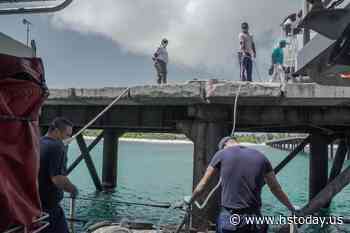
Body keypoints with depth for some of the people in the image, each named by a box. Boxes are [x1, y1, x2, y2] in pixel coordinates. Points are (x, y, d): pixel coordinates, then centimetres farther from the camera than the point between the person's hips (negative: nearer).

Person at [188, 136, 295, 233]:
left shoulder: (221, 154, 1)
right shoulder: (261, 157, 8)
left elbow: (202, 185, 8)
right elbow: (276, 189, 17)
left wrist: (189, 201, 24)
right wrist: (292, 209, 31)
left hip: (229, 219, -2)